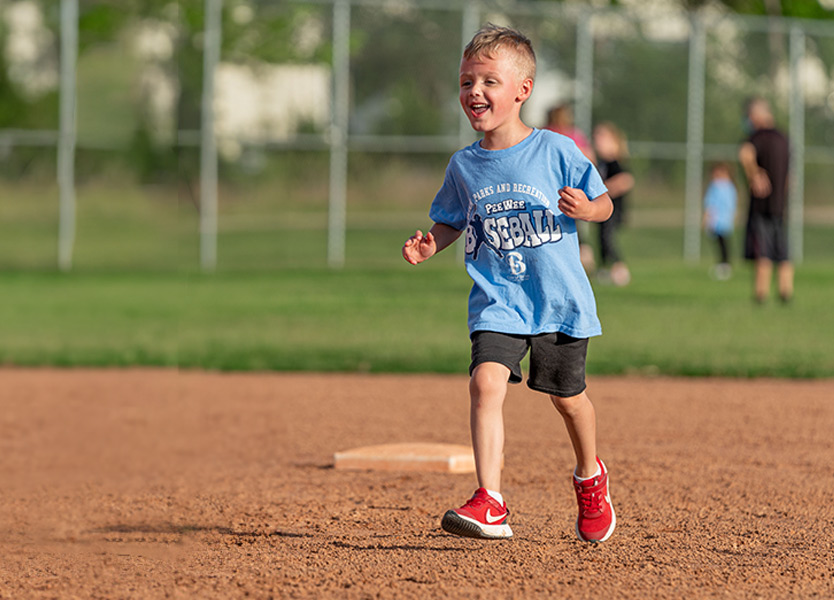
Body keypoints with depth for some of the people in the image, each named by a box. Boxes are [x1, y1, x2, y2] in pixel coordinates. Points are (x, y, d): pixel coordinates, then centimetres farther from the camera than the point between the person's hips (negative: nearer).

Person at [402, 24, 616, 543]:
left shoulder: (555, 151, -8)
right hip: (497, 301, 2)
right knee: (486, 382, -21)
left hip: (560, 300, -2)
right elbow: (450, 223, 15)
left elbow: (604, 203, 0)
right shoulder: (464, 166, 2)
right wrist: (429, 246, -5)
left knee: (567, 397, 13)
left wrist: (584, 208, -23)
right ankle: (490, 504, -26)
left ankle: (590, 477, 44)